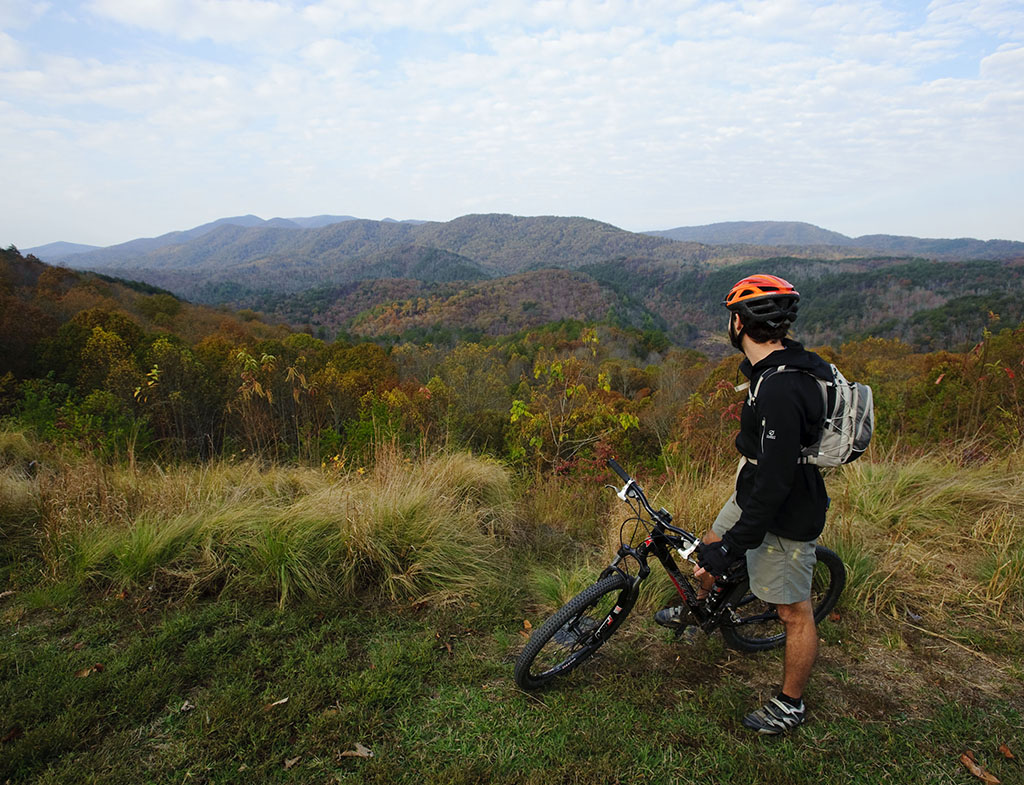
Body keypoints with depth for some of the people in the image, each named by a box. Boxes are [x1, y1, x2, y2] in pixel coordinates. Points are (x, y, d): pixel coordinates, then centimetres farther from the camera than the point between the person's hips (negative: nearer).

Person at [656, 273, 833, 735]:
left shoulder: (780, 392, -34)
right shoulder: (788, 362, -2)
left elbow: (774, 484, -33)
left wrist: (732, 548, -27)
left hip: (784, 514, -10)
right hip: (755, 492, 10)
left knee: (794, 611, 9)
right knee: (710, 549, 25)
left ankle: (791, 705, 29)